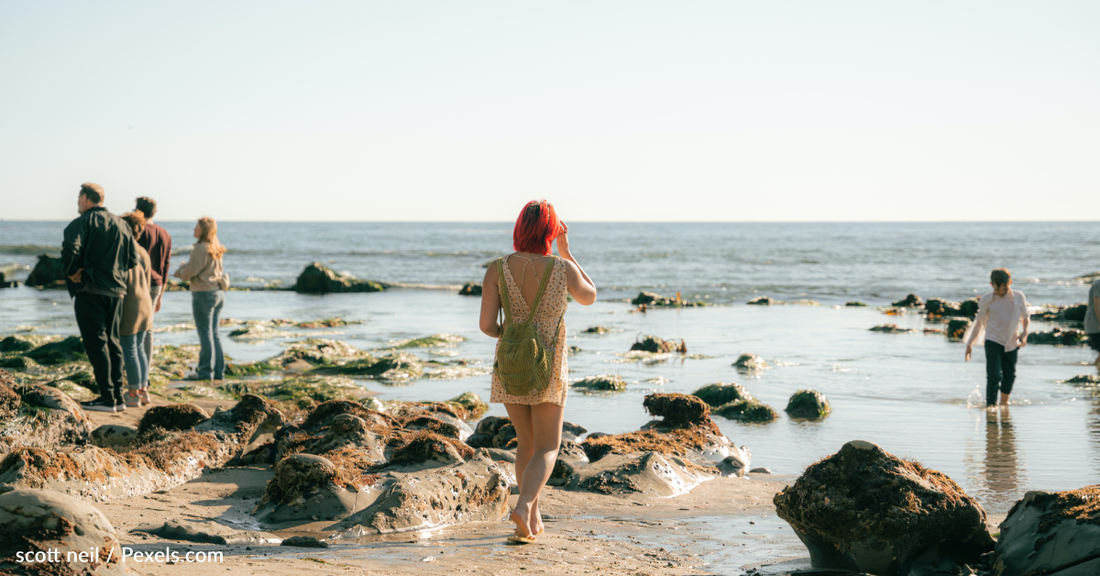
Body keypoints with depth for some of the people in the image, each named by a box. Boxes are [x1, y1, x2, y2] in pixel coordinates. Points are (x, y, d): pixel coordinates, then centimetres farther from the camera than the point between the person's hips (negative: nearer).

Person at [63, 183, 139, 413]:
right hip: (116, 290, 6)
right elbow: (133, 258, 11)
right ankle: (118, 396, 14)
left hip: (89, 290, -6)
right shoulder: (121, 224, 13)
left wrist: (72, 273, -6)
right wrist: (114, 273, 13)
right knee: (112, 341, 13)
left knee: (96, 342, -4)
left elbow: (71, 251, -22)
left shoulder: (82, 222, -7)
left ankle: (107, 398, -6)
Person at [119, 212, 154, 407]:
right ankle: (143, 389, 16)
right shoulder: (143, 253, 10)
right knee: (139, 348, 15)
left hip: (130, 307, -8)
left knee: (129, 350, -2)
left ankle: (134, 393, 1)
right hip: (146, 304, 8)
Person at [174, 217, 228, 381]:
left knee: (205, 334, -1)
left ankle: (205, 371, 4)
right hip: (218, 292, 8)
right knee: (214, 333, 13)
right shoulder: (216, 249, 10)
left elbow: (190, 272, -15)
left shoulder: (201, 248, -16)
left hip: (204, 294, -8)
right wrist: (186, 267, 12)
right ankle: (218, 371, 14)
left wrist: (180, 271, 6)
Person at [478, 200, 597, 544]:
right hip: (549, 370, -2)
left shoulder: (497, 269, -10)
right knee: (547, 449, 5)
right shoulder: (563, 268, -12)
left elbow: (486, 324, -13)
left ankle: (533, 520, 28)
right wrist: (566, 252, 10)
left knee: (526, 442, 21)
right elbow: (589, 297, 9)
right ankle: (523, 506, -23)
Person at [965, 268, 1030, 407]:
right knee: (994, 376, -13)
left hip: (1011, 343, 3)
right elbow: (980, 322, 5)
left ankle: (1004, 401, 37)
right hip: (993, 342, -3)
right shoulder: (986, 300, -6)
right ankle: (990, 406, -10)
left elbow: (1025, 317, 10)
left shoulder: (1018, 297, -2)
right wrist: (970, 344, 6)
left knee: (1010, 375, 15)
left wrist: (1025, 332, -10)